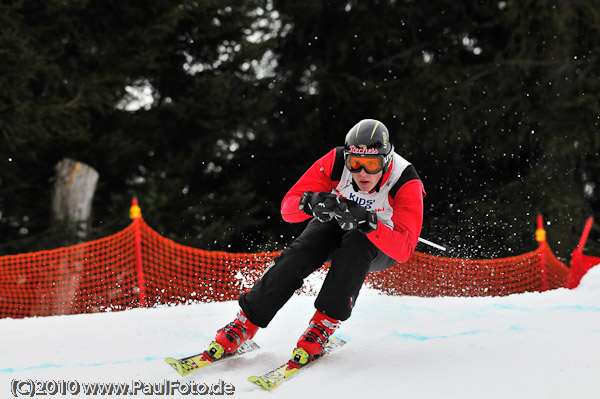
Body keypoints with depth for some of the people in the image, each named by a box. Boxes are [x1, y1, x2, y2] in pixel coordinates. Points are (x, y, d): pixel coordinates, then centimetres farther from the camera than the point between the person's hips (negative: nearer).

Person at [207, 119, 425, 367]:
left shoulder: (407, 185, -31)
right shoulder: (335, 162, -25)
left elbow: (403, 249, -38)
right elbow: (287, 208, -23)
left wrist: (367, 222, -53)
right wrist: (310, 202, -46)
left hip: (381, 247, -2)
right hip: (334, 226, 2)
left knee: (356, 243, -36)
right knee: (297, 255, -26)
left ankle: (323, 326, -29)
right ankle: (244, 325, -19)